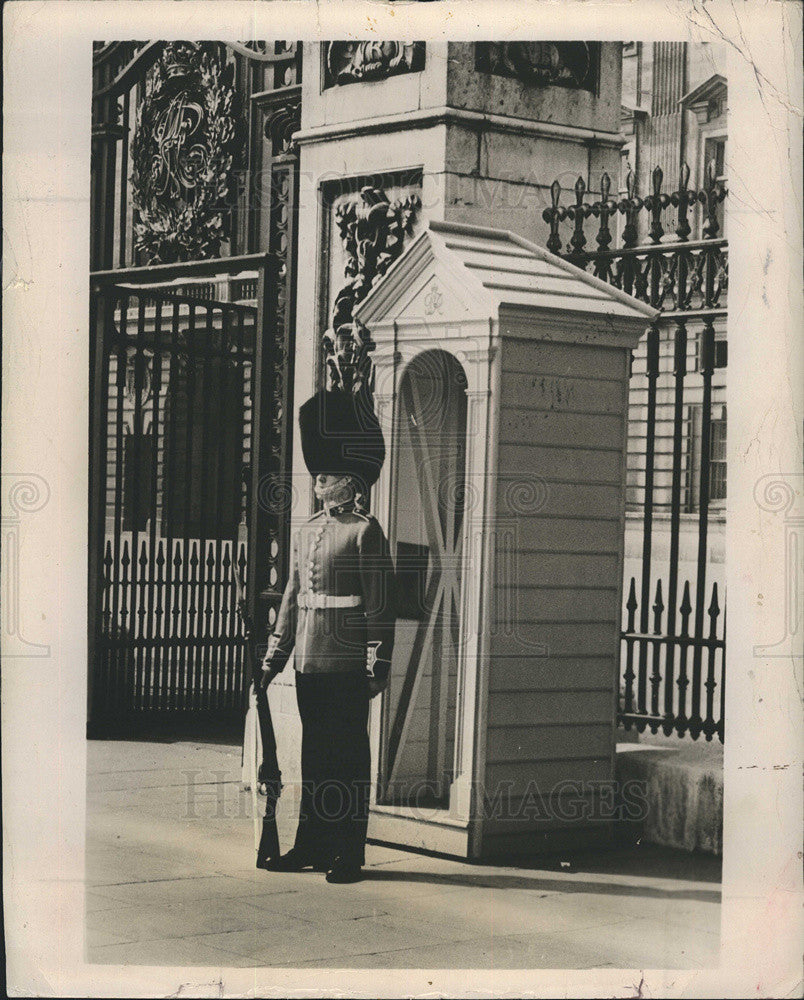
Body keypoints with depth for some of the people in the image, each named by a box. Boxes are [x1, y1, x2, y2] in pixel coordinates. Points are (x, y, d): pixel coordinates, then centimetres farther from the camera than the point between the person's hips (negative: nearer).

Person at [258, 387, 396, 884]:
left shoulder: (366, 531, -7)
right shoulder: (307, 532, 14)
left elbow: (380, 603, -10)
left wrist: (378, 666, -13)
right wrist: (274, 658, 14)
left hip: (348, 661, -6)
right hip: (310, 659, 6)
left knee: (349, 751, 0)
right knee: (315, 751, 11)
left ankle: (350, 853, 6)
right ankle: (313, 846, 18)